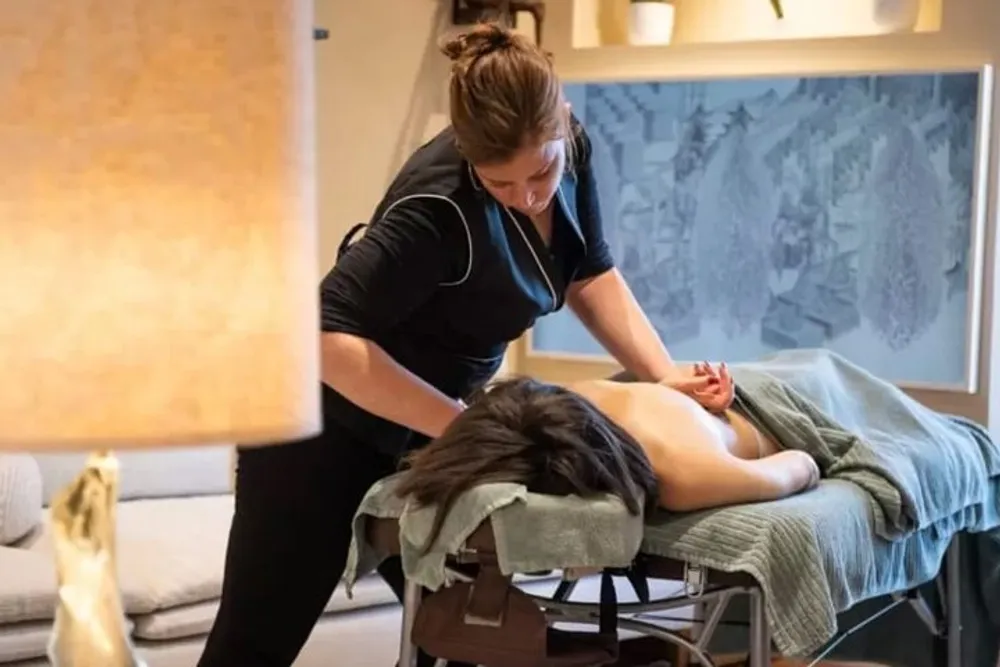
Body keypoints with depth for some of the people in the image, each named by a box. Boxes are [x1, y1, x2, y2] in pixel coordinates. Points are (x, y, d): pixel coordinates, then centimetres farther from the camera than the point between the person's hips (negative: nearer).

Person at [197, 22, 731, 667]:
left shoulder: (570, 148, -10)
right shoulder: (440, 205, -32)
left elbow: (592, 275, 4)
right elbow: (328, 337, -35)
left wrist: (666, 375, -9)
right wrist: (462, 424, -37)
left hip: (426, 427, 7)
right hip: (332, 423, -7)